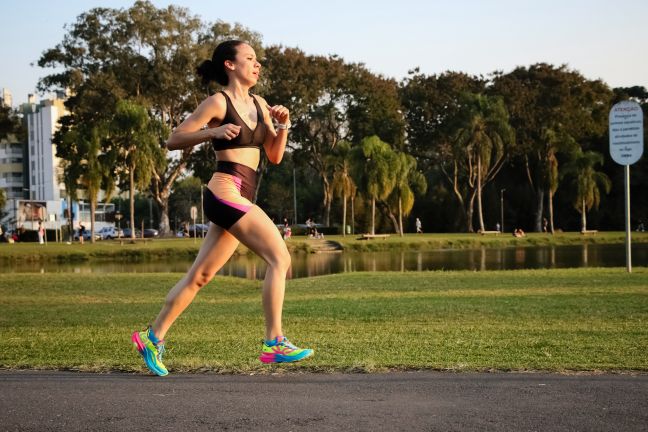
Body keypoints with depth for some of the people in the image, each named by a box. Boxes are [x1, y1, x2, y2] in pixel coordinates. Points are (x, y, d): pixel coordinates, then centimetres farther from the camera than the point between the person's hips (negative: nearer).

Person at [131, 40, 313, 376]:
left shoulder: (259, 105, 17)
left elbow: (275, 156, 17)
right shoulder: (218, 103, -4)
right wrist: (213, 132, -17)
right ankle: (274, 343, -13)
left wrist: (283, 126, 1)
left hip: (239, 199, 8)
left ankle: (153, 337, 19)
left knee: (199, 276, 11)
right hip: (225, 192, -8)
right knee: (279, 258, -14)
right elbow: (173, 140, -4)